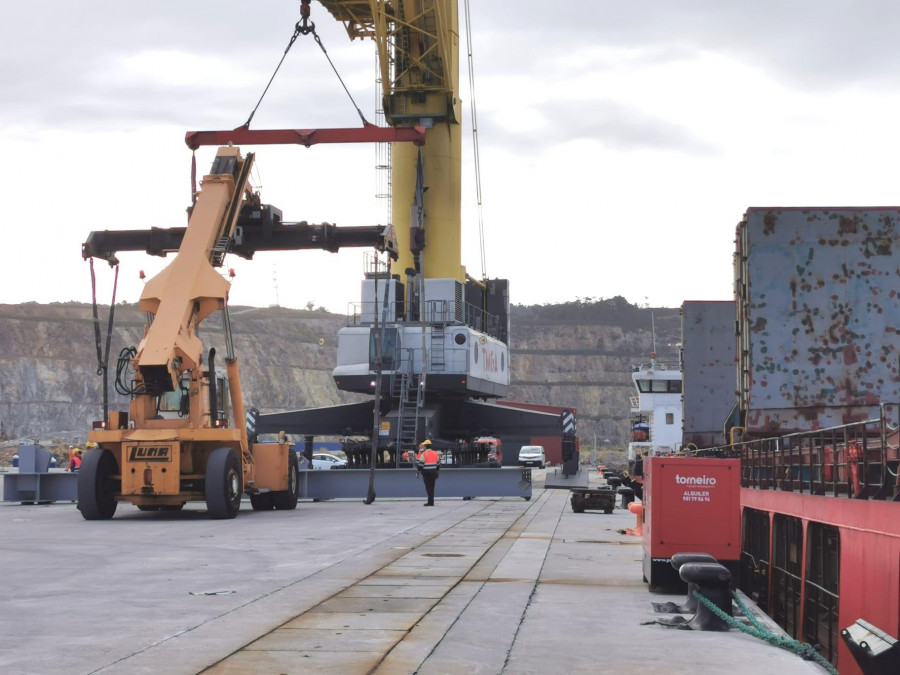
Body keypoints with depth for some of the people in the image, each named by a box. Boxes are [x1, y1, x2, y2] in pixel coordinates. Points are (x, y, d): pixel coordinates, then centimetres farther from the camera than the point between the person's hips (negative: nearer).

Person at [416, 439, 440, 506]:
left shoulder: (423, 454, -9)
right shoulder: (435, 453, 9)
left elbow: (420, 464, -10)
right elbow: (438, 464, 13)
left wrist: (419, 470, 1)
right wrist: (437, 472, 20)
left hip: (426, 473, -5)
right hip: (433, 473, 5)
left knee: (428, 488, -3)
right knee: (432, 487, 13)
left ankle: (430, 502, -7)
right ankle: (431, 501, 16)